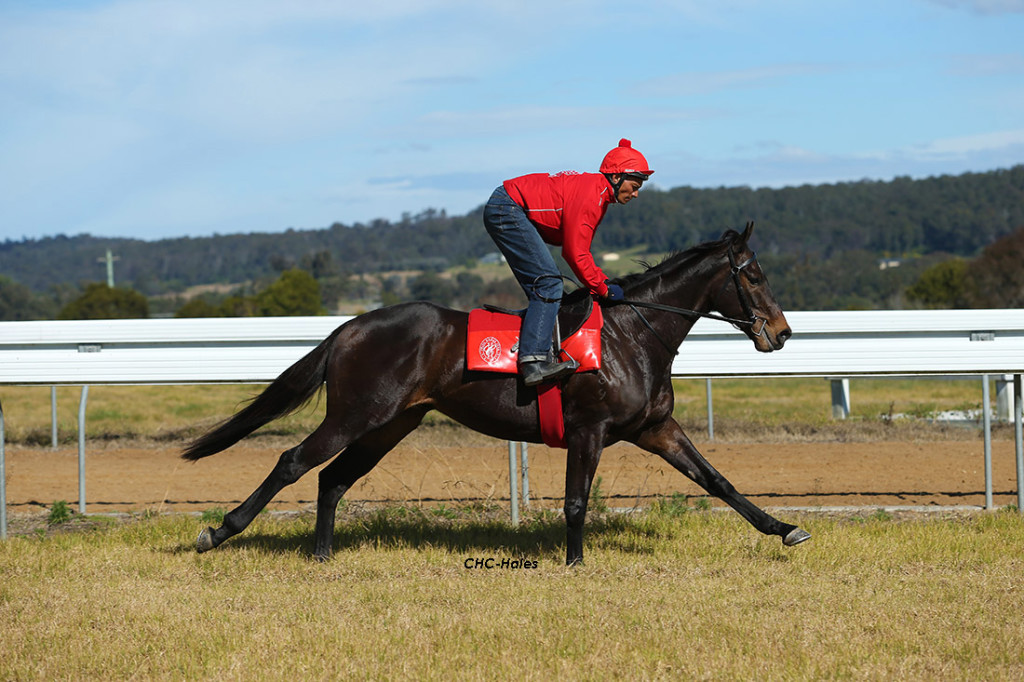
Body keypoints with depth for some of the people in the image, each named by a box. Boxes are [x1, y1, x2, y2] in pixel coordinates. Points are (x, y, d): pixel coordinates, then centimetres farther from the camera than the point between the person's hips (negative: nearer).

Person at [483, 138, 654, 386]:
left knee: (543, 290, 8)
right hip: (507, 209, -11)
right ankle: (534, 359, -27)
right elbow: (575, 252, -19)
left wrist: (603, 282, 10)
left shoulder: (597, 193, 17)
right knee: (549, 283, -17)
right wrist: (603, 289, -9)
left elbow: (578, 250, 21)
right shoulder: (592, 193, -16)